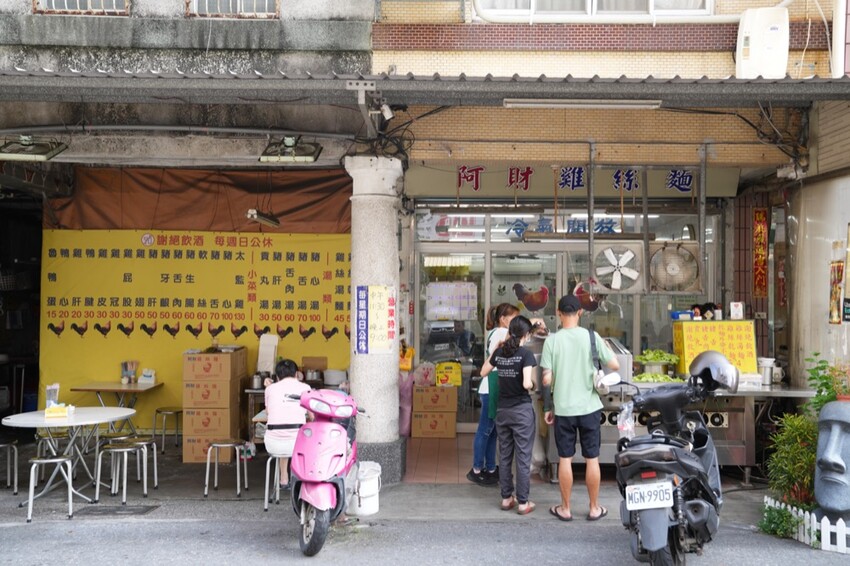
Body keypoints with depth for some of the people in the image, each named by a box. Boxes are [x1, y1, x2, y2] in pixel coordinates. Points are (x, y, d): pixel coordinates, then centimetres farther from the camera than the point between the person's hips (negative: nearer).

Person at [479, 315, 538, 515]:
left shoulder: (500, 352, 2)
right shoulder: (526, 354, -13)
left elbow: (483, 372, 17)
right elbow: (526, 384, -22)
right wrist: (533, 384, -1)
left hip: (502, 410, 5)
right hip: (522, 410, -5)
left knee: (505, 456, 13)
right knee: (523, 457, 2)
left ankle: (506, 498, 19)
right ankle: (523, 502, 6)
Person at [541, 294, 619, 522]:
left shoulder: (552, 340, -8)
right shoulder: (591, 337, -7)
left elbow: (547, 379, -8)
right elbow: (615, 365, -3)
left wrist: (547, 407, 7)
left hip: (563, 408, 0)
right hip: (589, 407, 0)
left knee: (565, 459, 9)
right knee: (592, 459, 11)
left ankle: (565, 509, 19)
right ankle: (594, 508, 21)